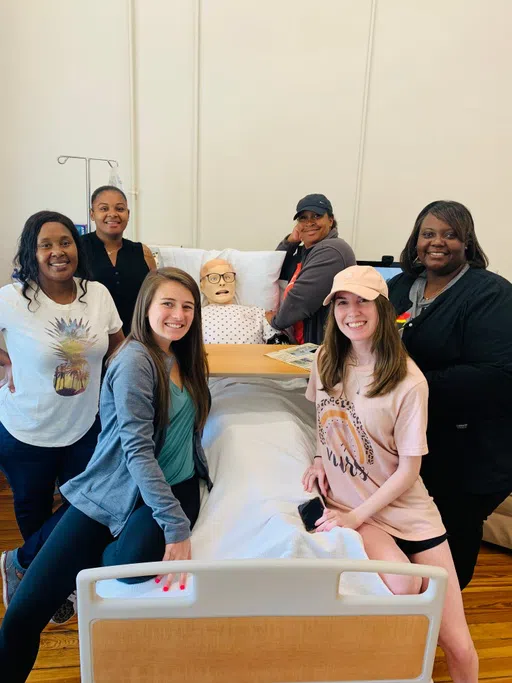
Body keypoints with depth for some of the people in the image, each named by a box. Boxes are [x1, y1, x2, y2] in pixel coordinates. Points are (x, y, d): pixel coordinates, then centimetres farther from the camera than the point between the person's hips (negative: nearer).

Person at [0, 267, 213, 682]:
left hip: (173, 487, 4)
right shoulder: (135, 360, -13)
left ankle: (91, 564, 6)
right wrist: (176, 526, -25)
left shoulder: (182, 357, 7)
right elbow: (137, 449, -20)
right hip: (112, 491, -4)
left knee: (135, 560, -30)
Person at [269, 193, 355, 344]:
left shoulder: (330, 251, -16)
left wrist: (276, 320, -7)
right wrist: (290, 241, 4)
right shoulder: (304, 251, 14)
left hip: (324, 345, -9)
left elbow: (301, 298, -23)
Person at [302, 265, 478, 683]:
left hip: (405, 507, -1)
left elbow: (408, 470, -11)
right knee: (403, 586, -26)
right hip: (347, 503, 2)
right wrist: (320, 458, 2)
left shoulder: (408, 381, -16)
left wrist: (356, 517, -15)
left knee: (459, 647, -2)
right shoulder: (325, 360, -2)